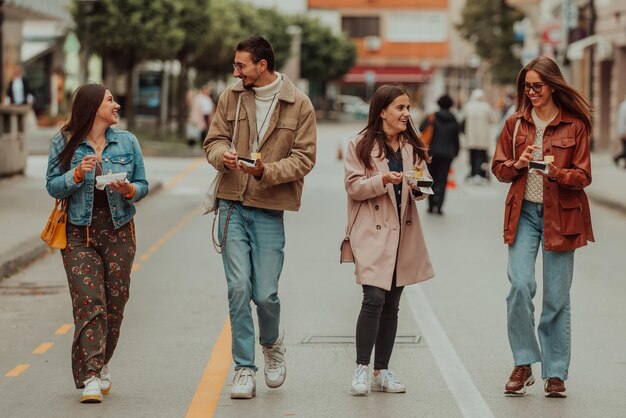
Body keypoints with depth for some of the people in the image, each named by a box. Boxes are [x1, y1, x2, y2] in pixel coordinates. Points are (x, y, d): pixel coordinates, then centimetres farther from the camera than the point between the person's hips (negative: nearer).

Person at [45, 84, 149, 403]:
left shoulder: (127, 142, 8)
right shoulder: (64, 143, 1)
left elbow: (142, 185, 10)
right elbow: (53, 187, -2)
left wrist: (129, 190, -12)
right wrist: (78, 174, -18)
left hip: (119, 231, 3)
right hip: (79, 233, -3)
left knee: (114, 303, 4)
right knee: (88, 302, -12)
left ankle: (101, 364, 24)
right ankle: (90, 377, -15)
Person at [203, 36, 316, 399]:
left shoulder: (299, 105, -3)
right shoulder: (231, 97, 6)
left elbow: (304, 158, -4)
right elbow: (214, 140, 10)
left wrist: (266, 171, -20)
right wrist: (223, 156, -14)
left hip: (270, 209, -2)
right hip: (232, 205, 2)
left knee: (265, 293, -3)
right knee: (239, 287, -4)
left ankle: (272, 343, 30)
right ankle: (244, 369, 5)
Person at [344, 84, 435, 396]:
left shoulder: (412, 145, 13)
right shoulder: (361, 145, -2)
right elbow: (354, 187, -8)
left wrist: (420, 186, -8)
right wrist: (383, 180, -22)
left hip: (403, 232, 5)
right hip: (373, 232, -5)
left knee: (392, 304, 8)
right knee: (374, 299, -16)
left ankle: (381, 371, 14)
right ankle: (361, 368, -7)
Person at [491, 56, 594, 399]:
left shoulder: (574, 126, -1)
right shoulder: (516, 124, 7)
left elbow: (583, 176, -2)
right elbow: (498, 168, 12)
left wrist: (556, 172, -21)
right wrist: (518, 163, -10)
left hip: (560, 216, -1)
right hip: (524, 213, 2)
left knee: (556, 298, 3)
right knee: (520, 285, -15)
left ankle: (555, 374, 12)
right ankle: (523, 364, -1)